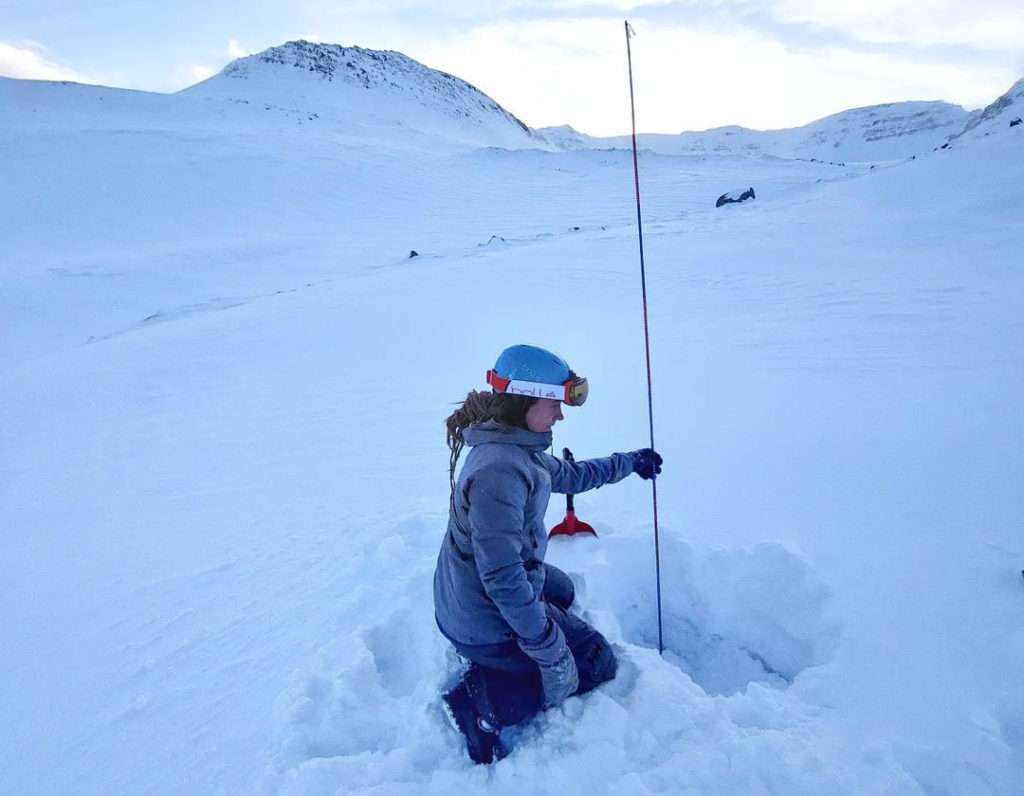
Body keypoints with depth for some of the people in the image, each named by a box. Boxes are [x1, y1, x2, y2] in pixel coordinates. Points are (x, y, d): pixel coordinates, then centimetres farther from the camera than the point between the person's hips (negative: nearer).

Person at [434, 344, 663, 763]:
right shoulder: (499, 470, -32)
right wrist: (552, 655, -26)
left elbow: (567, 475, 20)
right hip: (490, 622, -9)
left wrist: (628, 462, 30)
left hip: (465, 598, 9)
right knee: (597, 662, 10)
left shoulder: (515, 447, 0)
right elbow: (503, 578, -34)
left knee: (561, 591, 35)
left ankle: (489, 663, 17)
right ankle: (484, 702, -1)